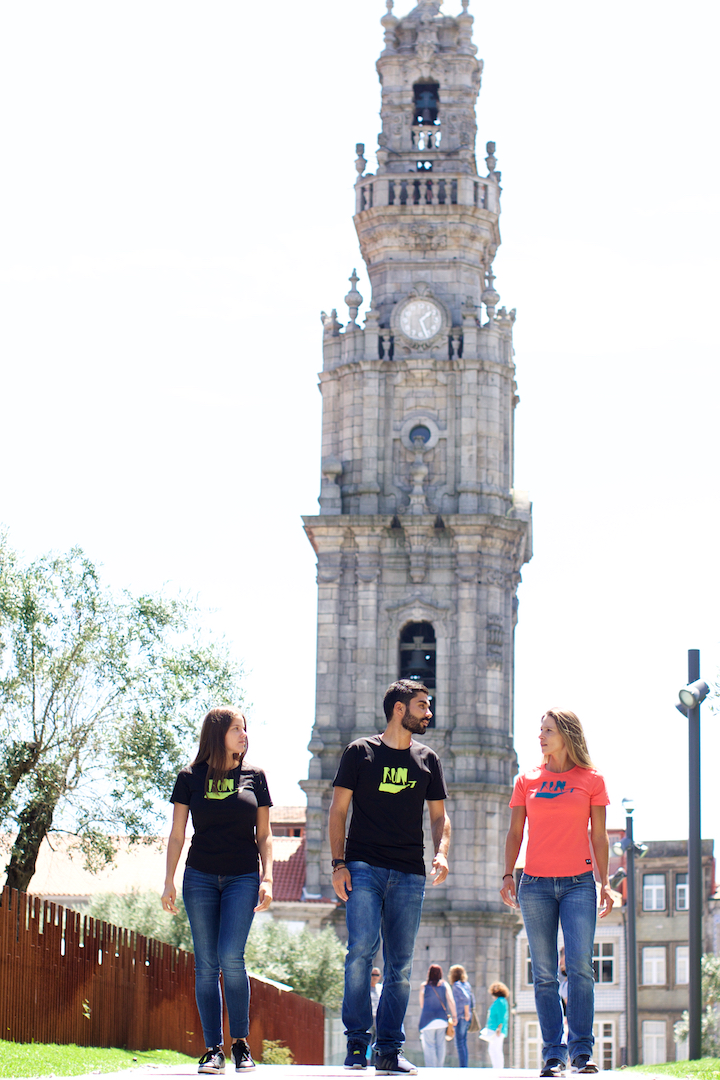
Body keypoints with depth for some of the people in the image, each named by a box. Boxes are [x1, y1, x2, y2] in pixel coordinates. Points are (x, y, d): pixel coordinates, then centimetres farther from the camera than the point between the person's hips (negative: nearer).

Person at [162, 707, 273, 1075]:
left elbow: (264, 835, 10)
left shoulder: (254, 777, 7)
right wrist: (168, 882, 0)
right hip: (200, 878, 1)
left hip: (243, 878, -1)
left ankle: (240, 1042, -2)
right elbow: (177, 835, 7)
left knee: (231, 956, -15)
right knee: (206, 965, 0)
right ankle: (212, 1049, 5)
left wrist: (267, 879, -1)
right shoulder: (191, 778, 5)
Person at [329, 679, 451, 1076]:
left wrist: (441, 853, -2)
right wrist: (338, 863, -6)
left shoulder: (427, 760, 16)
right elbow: (338, 810, 5)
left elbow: (439, 816, 18)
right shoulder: (360, 752, 6)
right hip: (364, 867, -3)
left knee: (400, 965, 1)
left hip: (409, 875, 3)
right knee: (361, 948, -18)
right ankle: (357, 1042, -8)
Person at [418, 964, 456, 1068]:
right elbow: (451, 1001, -5)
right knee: (441, 1045, 10)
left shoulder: (424, 986, -1)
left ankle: (430, 1068, -8)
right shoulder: (445, 985, 3)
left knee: (429, 1045, -1)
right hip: (442, 1019, 3)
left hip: (428, 1019, -3)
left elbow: (421, 1004, 8)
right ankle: (440, 1068, 13)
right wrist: (454, 1016, -4)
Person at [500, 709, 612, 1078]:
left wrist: (604, 882, 2)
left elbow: (599, 836, 8)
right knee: (544, 974, 0)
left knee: (580, 966, -13)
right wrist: (508, 875, 0)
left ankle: (582, 1050, -5)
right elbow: (515, 832, 11)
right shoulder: (527, 781, 10)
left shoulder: (591, 780, 6)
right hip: (535, 885, 2)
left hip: (578, 883, -2)